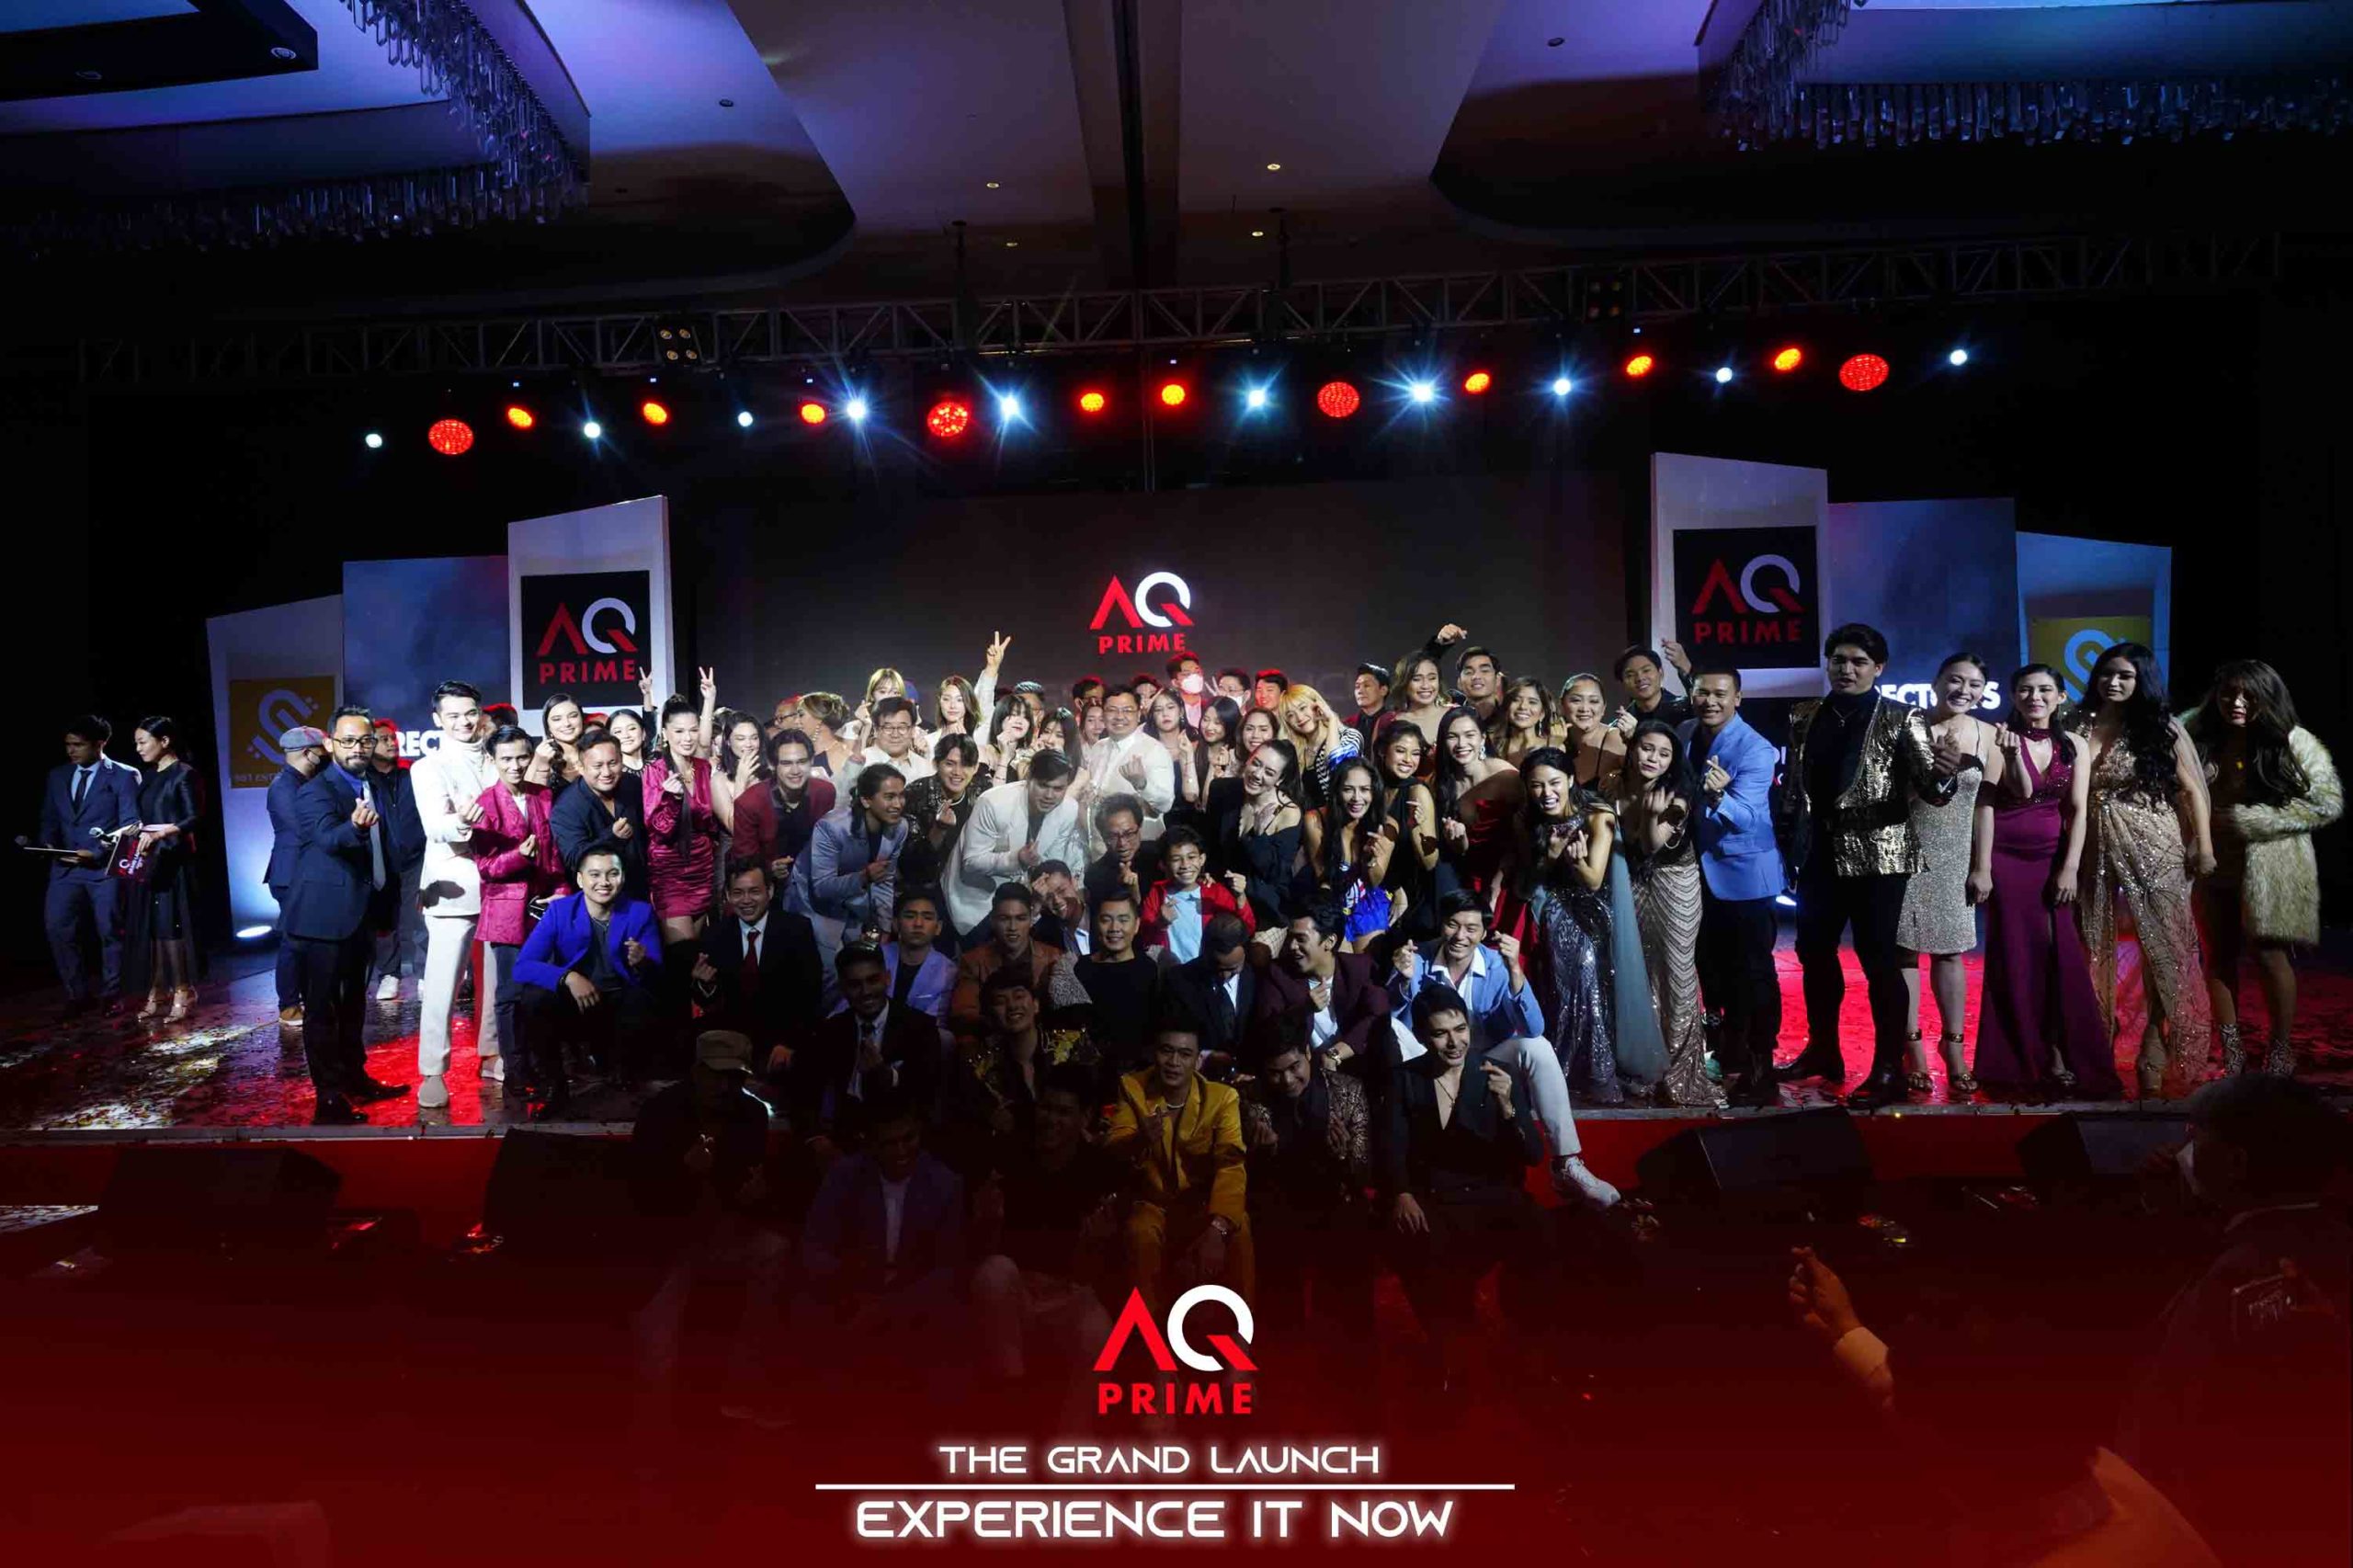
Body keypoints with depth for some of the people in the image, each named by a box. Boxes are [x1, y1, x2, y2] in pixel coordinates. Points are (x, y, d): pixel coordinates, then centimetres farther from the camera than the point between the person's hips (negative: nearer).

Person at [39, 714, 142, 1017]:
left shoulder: (123, 776, -3)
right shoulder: (57, 776, 13)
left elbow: (129, 824, -8)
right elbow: (49, 819, 18)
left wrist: (97, 854, -18)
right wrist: (49, 844, -3)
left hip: (104, 867, -5)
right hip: (66, 867, 5)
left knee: (110, 931, 3)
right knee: (58, 929, -1)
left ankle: (110, 995, 15)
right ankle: (77, 995, 11)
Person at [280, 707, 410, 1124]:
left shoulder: (373, 787, 10)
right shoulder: (316, 791, -13)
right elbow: (328, 836, -33)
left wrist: (387, 904, 19)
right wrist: (354, 827, -55)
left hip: (362, 913, 8)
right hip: (326, 916, -8)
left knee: (353, 1003, 19)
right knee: (323, 1008, -2)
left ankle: (355, 1079, 30)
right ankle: (328, 1098, 2)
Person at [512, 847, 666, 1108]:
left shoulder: (641, 912, -3)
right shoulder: (559, 910, -3)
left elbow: (658, 976, -5)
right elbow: (522, 966, -12)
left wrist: (642, 964, -29)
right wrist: (568, 977, -28)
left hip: (622, 1008, -1)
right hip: (573, 1006, 1)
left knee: (641, 1002, -33)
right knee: (532, 998, -28)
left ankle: (625, 1084, -2)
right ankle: (554, 1089, -6)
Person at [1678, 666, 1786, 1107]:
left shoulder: (1755, 750, -21)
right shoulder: (1686, 734, -1)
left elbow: (1744, 817, -32)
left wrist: (1719, 797, -49)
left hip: (1743, 871, -7)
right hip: (1700, 868, 7)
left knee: (1752, 970, 1)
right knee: (1712, 966, 18)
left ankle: (1760, 1068, 12)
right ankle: (1727, 1053, 35)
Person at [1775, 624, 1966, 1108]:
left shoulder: (1901, 719, -5)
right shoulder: (1805, 718, 7)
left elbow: (1928, 788, -14)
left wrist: (1944, 774, -35)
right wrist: (1787, 839, 9)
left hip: (1876, 855, -5)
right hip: (1818, 854, 5)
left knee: (1878, 958, -2)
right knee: (1813, 951, 13)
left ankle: (1889, 1070, 10)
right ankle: (1822, 1050, 30)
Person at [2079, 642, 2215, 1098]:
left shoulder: (2160, 728, 2)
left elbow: (2191, 790, 0)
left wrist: (2204, 847, -5)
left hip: (2155, 847, -1)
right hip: (2094, 848, 2)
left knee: (2163, 945, 0)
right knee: (2095, 946, 8)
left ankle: (2155, 1060, 8)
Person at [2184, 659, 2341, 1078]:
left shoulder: (2294, 742, -5)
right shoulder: (2201, 740, 5)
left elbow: (2328, 803, -8)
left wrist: (2247, 821, -15)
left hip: (2272, 869, -3)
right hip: (2214, 868, 3)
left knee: (2270, 956, 0)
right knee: (2218, 957, 8)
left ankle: (2281, 1050, 16)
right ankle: (2229, 1050, 18)